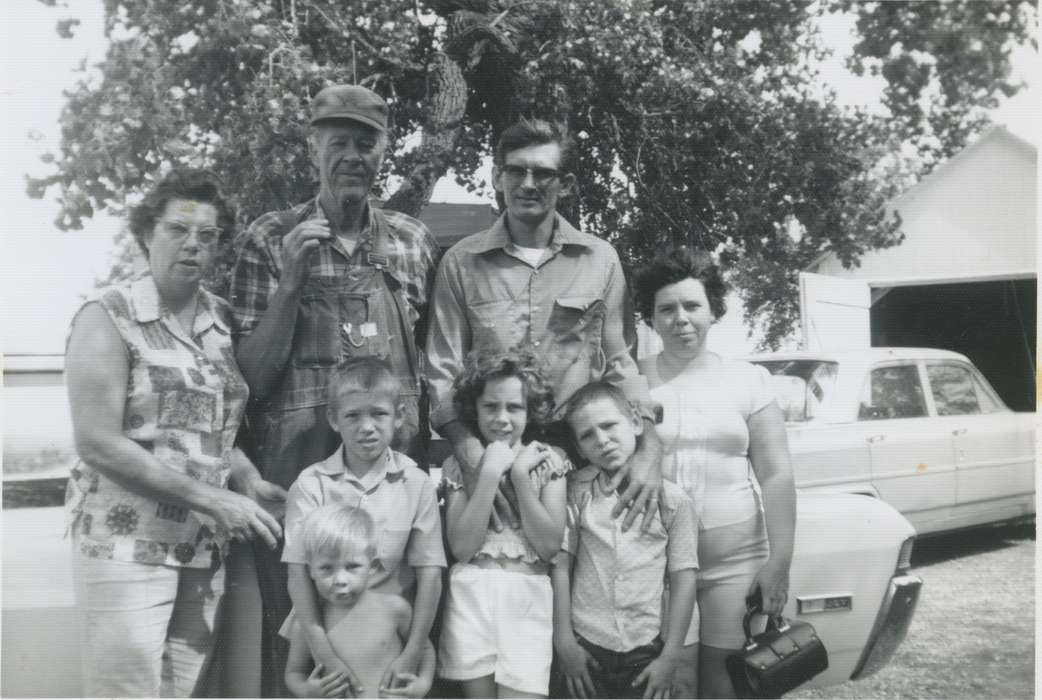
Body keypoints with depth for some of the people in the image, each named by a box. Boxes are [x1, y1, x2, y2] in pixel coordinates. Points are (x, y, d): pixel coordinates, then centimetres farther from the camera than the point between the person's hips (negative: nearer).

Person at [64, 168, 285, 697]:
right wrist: (210, 498, -17)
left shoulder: (221, 321, 10)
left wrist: (249, 481, -4)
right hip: (128, 540, -5)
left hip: (206, 546, 5)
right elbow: (97, 443, -15)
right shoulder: (109, 315, -7)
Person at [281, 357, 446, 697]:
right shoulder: (311, 484, -7)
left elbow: (430, 573, -6)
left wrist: (412, 653, -13)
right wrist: (324, 653, -19)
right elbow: (299, 574, -10)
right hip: (325, 630, 0)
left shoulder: (417, 484, -5)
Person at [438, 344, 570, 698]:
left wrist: (520, 473, -10)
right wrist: (490, 472, -12)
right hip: (471, 597, 0)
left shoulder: (547, 461, 5)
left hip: (528, 601, 0)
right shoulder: (459, 463, 4)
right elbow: (461, 547, -7)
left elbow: (549, 545, -4)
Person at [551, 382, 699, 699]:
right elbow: (560, 567, -2)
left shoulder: (672, 498, -4)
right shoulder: (576, 492, -2)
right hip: (585, 651, 1)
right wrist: (564, 641, -4)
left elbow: (684, 579, -3)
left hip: (647, 653, 0)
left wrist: (671, 657, -5)